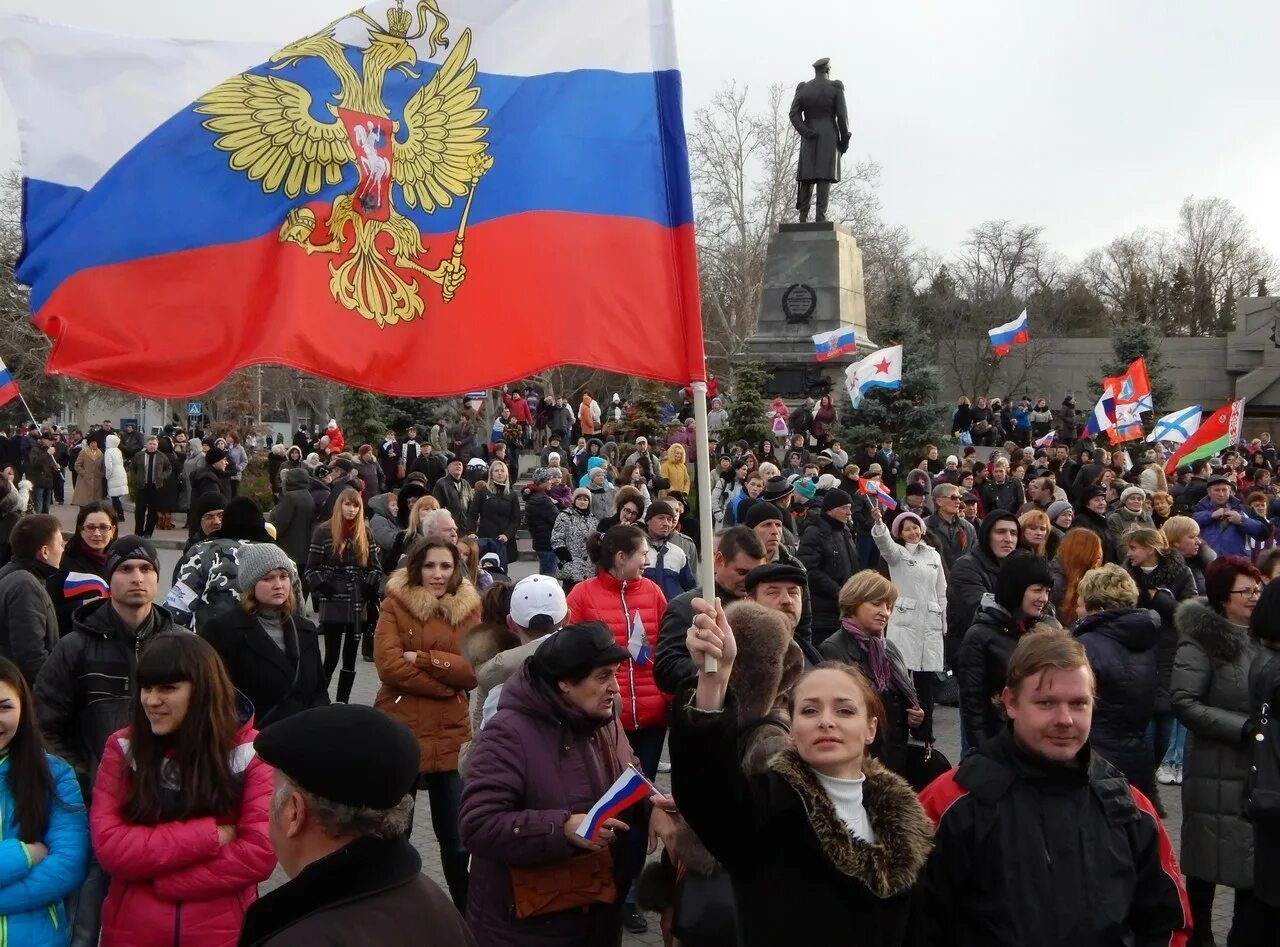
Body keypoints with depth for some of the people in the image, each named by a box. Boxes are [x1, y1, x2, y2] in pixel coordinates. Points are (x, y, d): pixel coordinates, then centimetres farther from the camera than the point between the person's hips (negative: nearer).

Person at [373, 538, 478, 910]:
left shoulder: (469, 608, 4)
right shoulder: (395, 604, -2)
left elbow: (473, 670, -8)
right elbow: (389, 666, -15)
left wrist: (423, 659, -17)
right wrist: (444, 685, -14)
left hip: (450, 737, 2)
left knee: (457, 840, 10)